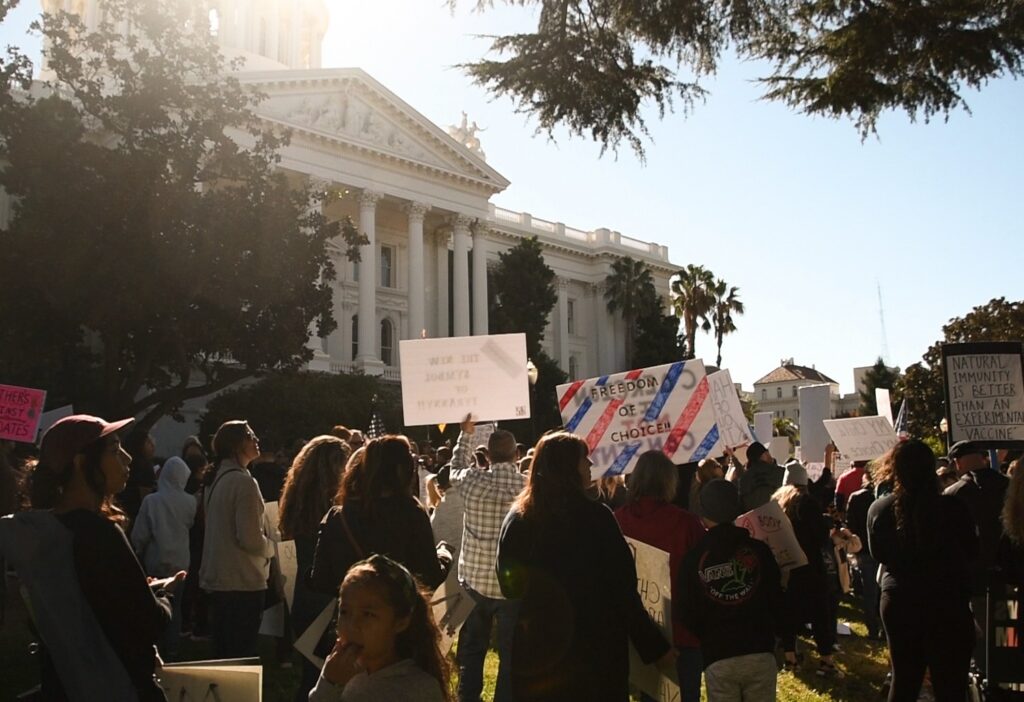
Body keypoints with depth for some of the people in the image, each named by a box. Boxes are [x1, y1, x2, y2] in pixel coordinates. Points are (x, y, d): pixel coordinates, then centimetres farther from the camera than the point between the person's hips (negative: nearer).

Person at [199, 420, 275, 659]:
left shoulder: (215, 480, 11)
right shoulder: (243, 481, -16)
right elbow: (250, 539, -21)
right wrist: (271, 547, -1)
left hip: (215, 580, 9)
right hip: (243, 583, -9)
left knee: (223, 655, 16)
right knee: (243, 657, -1)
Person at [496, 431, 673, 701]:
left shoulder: (516, 518, -3)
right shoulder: (594, 517, -17)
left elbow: (508, 584, 8)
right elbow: (623, 589, -14)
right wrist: (656, 646, -6)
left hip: (533, 650, 4)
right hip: (594, 651, -4)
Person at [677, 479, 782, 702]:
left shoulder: (692, 558, -4)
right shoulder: (759, 550, -1)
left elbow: (685, 616, -1)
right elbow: (777, 601, 5)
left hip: (718, 660, -1)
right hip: (761, 653, 1)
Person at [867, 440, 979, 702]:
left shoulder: (879, 509, -9)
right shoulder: (954, 508, -16)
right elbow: (972, 552, 1)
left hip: (899, 601, 3)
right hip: (948, 604, -3)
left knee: (904, 680, 15)